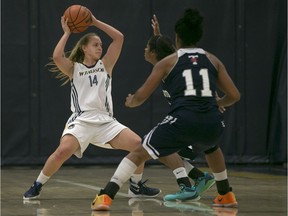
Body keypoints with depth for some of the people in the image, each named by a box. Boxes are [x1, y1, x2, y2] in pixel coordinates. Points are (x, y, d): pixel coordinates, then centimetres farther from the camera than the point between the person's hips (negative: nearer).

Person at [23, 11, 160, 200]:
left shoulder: (105, 65, 14)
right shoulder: (74, 69, 9)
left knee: (138, 144, -14)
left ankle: (136, 186, 7)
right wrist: (67, 33, -1)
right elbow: (57, 57, -13)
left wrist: (95, 22, 3)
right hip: (81, 121, -3)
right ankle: (37, 186, -8)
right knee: (63, 151, -29)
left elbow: (119, 38, 5)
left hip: (105, 121, 3)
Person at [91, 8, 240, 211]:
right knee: (211, 147, 40)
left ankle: (105, 197, -2)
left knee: (139, 153, 12)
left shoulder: (168, 62, 12)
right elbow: (234, 96, 17)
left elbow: (141, 97, 12)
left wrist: (130, 102, 36)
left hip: (182, 120, -3)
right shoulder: (213, 60, 19)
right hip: (212, 123, 3)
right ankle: (226, 195, 44)